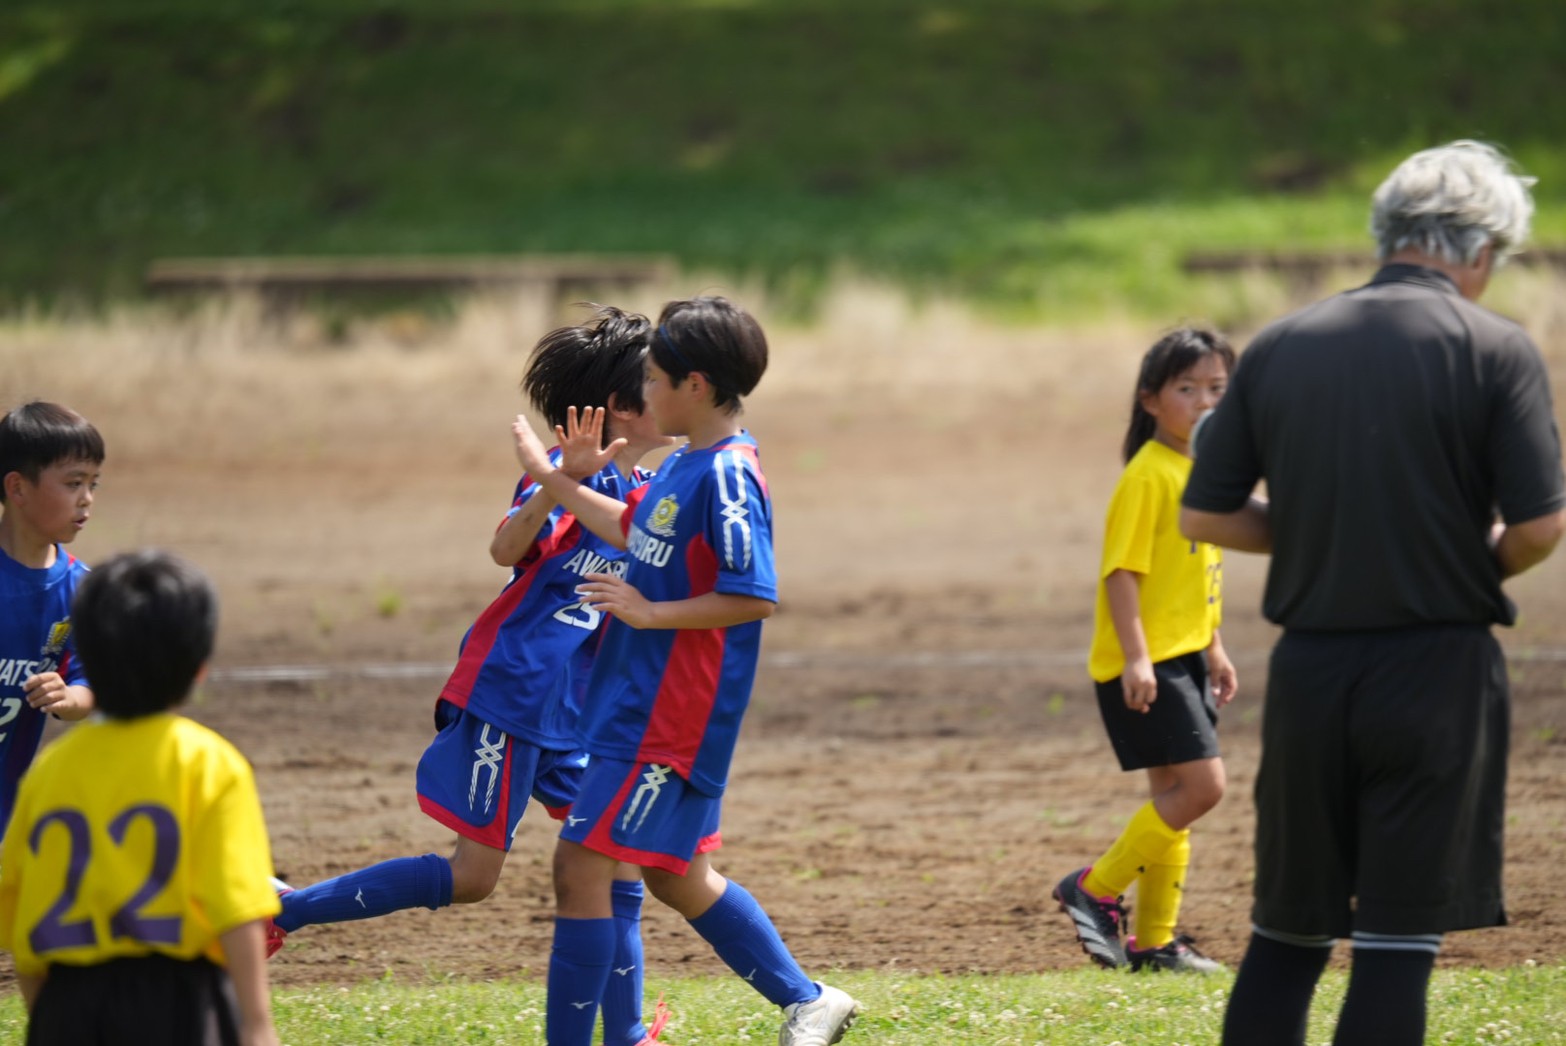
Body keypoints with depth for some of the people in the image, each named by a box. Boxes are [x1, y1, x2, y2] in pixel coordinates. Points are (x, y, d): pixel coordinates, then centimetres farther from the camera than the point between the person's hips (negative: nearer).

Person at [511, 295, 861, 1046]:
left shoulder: (727, 477, -19)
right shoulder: (687, 463, 11)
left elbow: (753, 597, -24)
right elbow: (628, 530, 29)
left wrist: (648, 613, -21)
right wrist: (548, 475, 29)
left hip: (668, 721, -10)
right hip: (641, 704, 10)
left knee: (581, 864, -9)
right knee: (676, 877, 17)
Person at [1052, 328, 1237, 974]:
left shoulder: (1203, 470, 13)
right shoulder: (1148, 474, -15)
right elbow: (1123, 569, -19)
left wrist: (1214, 650, 23)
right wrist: (1136, 658, -25)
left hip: (1184, 658, 9)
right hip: (1145, 663, -9)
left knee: (1174, 797, 12)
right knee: (1201, 784, -15)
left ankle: (1154, 939, 19)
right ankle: (1094, 890, -3)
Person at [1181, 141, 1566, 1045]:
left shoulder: (1279, 347, 6)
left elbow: (1205, 516, 7)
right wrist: (1480, 565, 9)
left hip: (1309, 667, 4)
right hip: (1437, 666, -4)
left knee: (1287, 935, 12)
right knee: (1401, 938, -1)